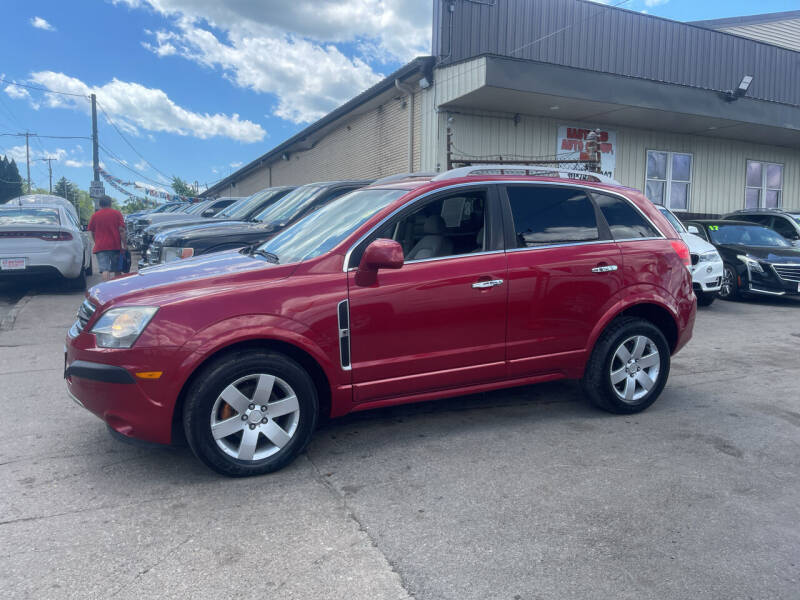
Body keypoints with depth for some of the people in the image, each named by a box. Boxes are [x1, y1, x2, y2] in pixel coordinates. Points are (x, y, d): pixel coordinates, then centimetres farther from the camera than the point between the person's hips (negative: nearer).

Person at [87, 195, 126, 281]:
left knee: (104, 270, -8)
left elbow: (92, 232, 13)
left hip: (100, 247, 0)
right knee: (115, 269, 14)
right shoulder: (117, 213, 3)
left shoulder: (94, 216, 6)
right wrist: (124, 243, -3)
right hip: (115, 245, 1)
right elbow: (121, 230, -5)